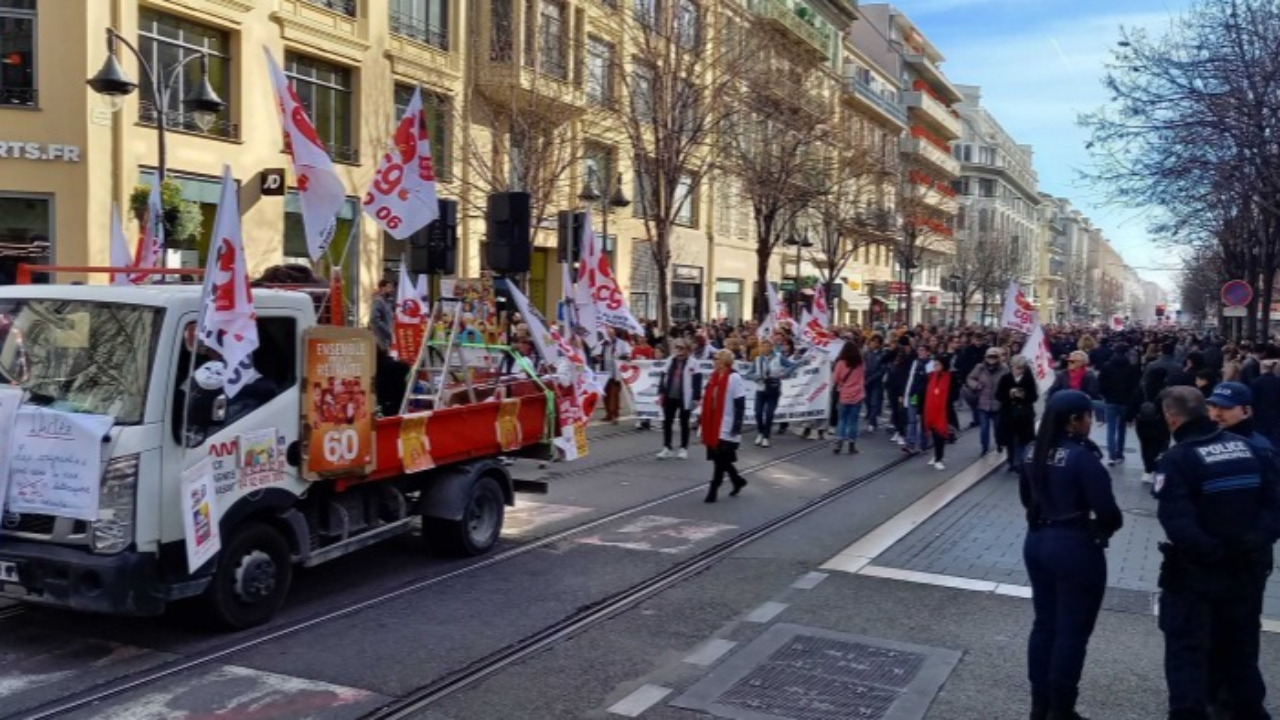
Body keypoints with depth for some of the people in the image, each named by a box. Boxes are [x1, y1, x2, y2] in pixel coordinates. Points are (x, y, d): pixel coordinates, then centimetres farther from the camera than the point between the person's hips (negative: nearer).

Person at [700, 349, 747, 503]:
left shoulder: (734, 378, -12)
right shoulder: (713, 377, 10)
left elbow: (740, 404, -14)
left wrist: (737, 426, -16)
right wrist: (705, 424, 18)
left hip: (727, 428, -8)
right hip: (714, 426, 8)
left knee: (721, 461, -3)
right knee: (718, 459, 13)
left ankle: (713, 491, 4)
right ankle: (738, 480, 33)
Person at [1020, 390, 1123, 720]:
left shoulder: (1034, 452, 3)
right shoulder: (1082, 456, -20)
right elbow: (1107, 511, -19)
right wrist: (1112, 524, 1)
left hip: (1037, 541, 8)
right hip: (1075, 548, -7)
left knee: (1044, 624, 17)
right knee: (1072, 632, 6)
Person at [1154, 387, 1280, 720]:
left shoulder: (1177, 459, -17)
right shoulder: (1252, 449, 0)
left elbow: (1177, 523, -26)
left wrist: (1210, 551, -16)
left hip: (1195, 571, -6)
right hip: (1248, 568, 6)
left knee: (1186, 651, 7)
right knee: (1241, 648, 23)